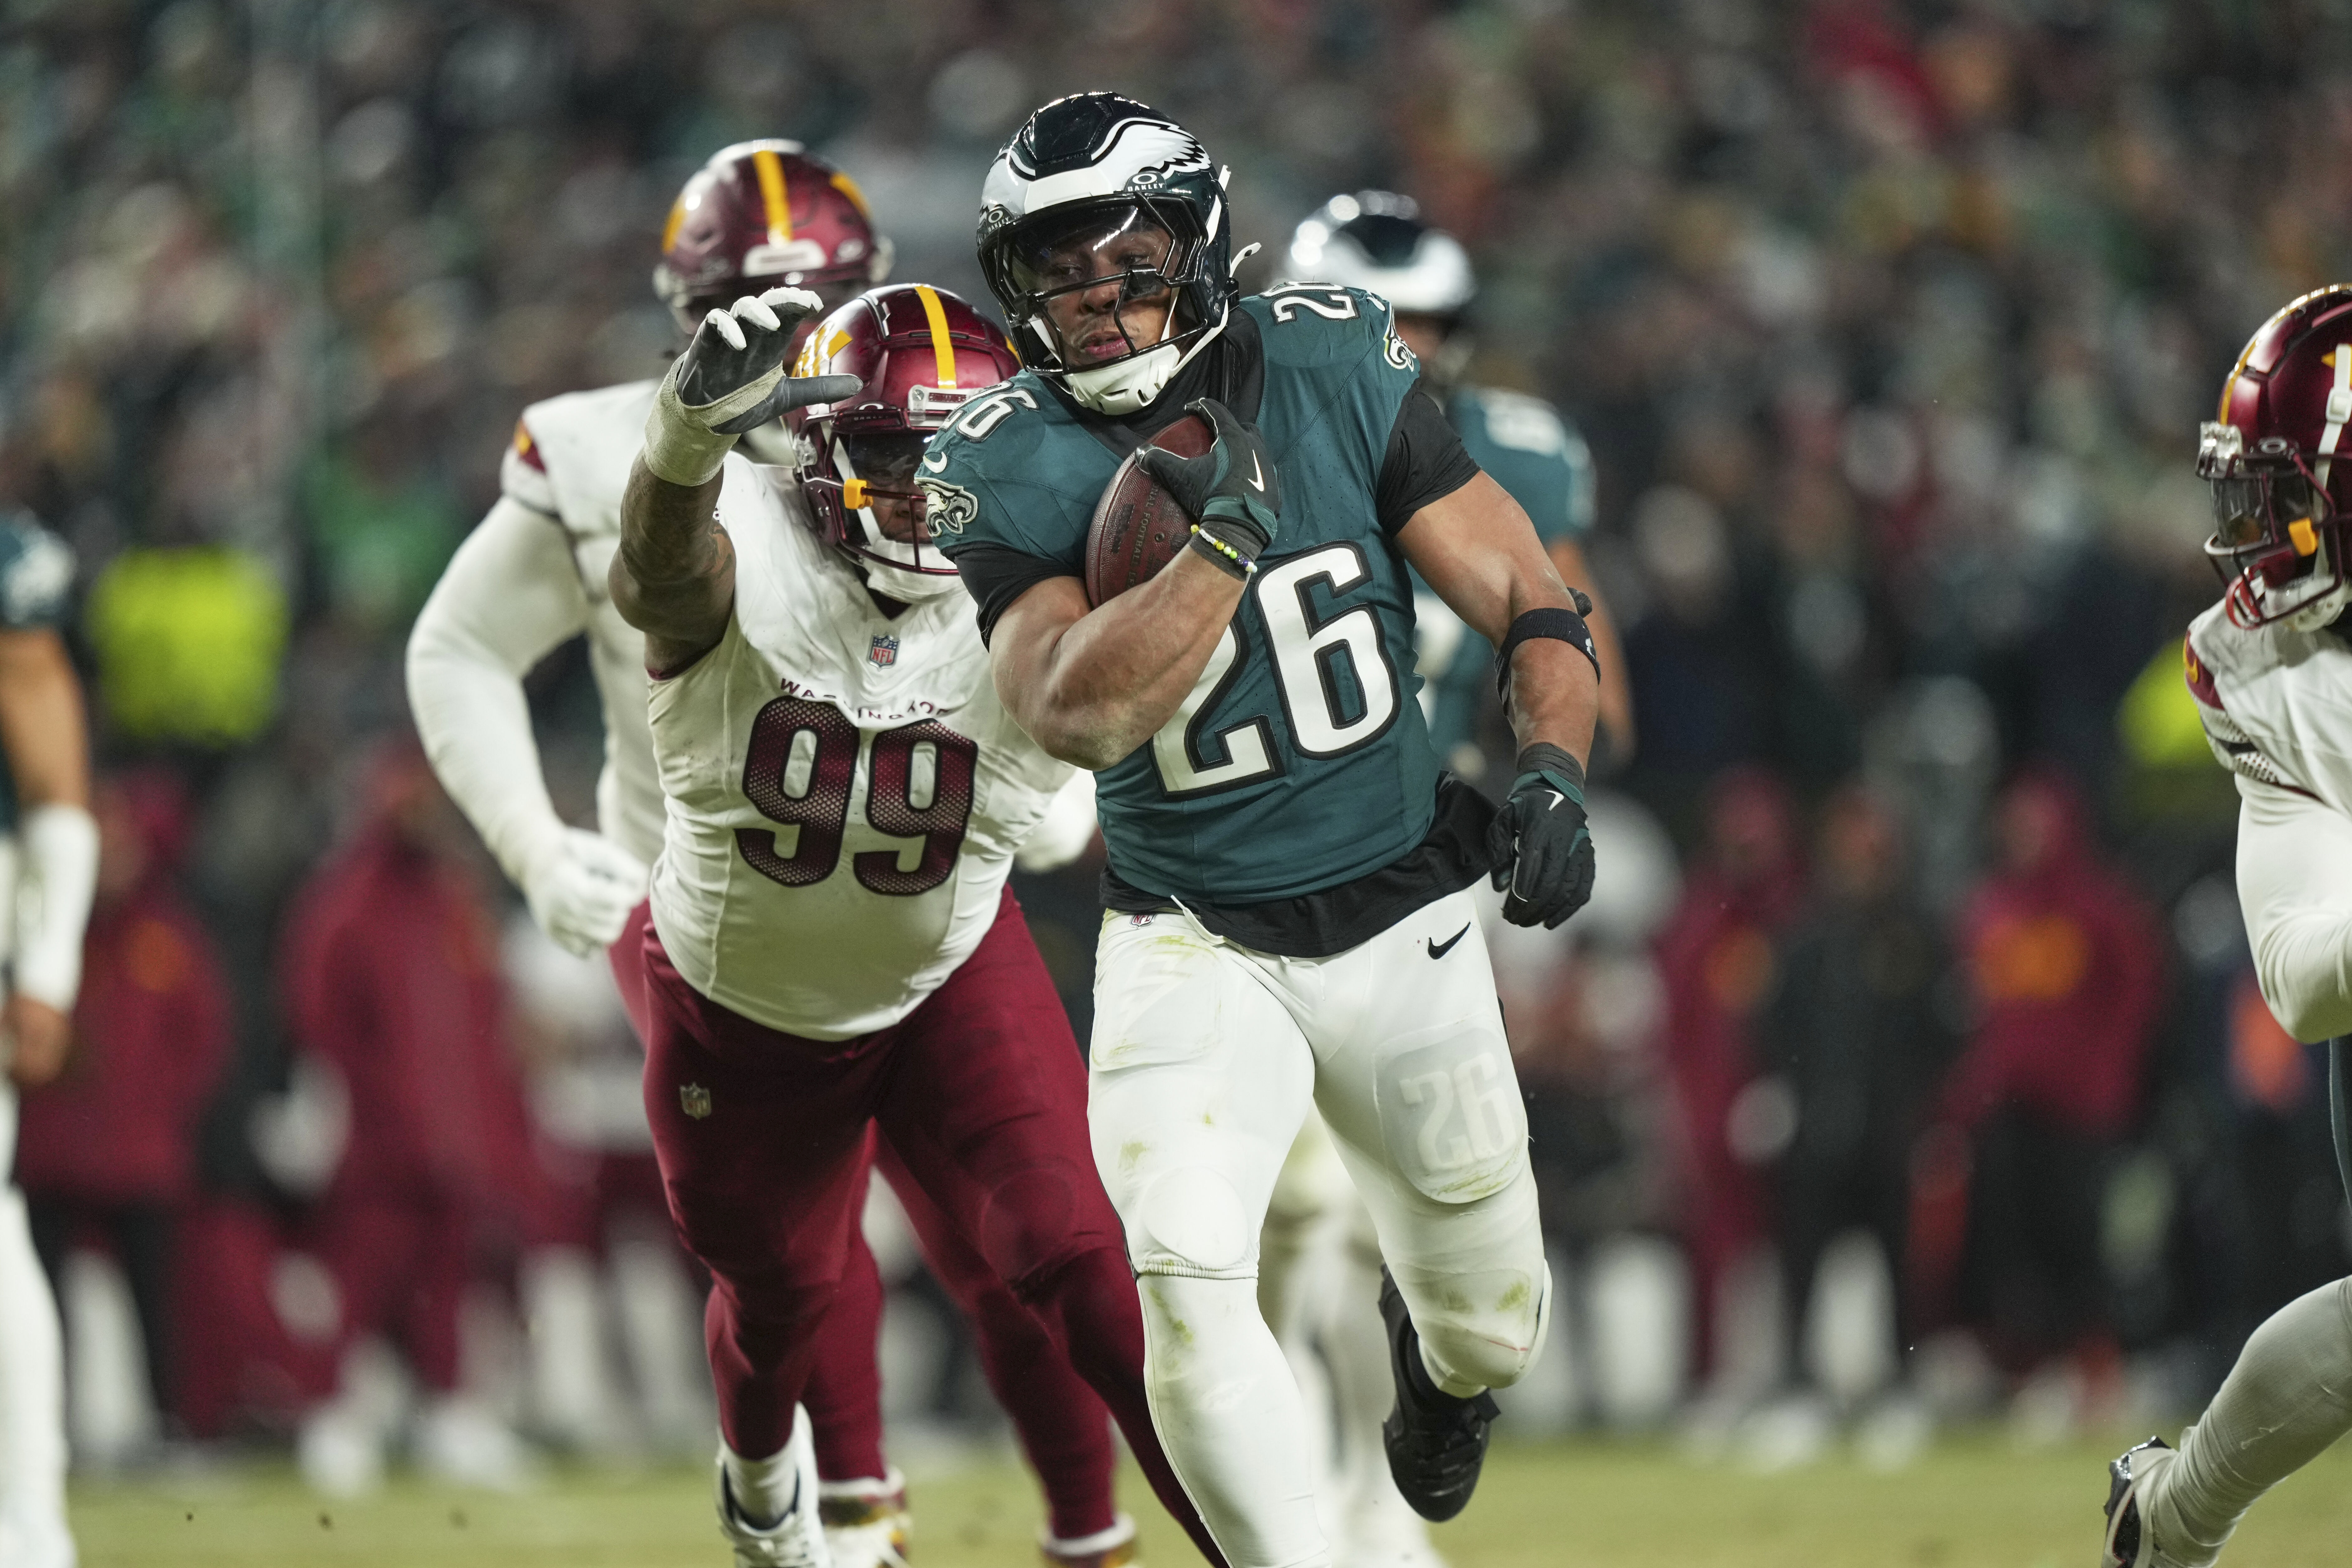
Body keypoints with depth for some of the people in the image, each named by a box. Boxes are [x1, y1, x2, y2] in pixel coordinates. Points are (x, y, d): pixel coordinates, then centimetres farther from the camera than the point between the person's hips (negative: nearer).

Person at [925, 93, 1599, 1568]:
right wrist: (1228, 535, -34)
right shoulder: (1007, 470, -13)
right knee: (1188, 1280, -25)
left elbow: (1531, 604, -5)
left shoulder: (1334, 372, -9)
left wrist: (1553, 770, -23)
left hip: (1402, 922, 2)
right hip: (1195, 948, -1)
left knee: (1490, 1330, 15)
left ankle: (1435, 1346, 53)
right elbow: (1076, 713, -27)